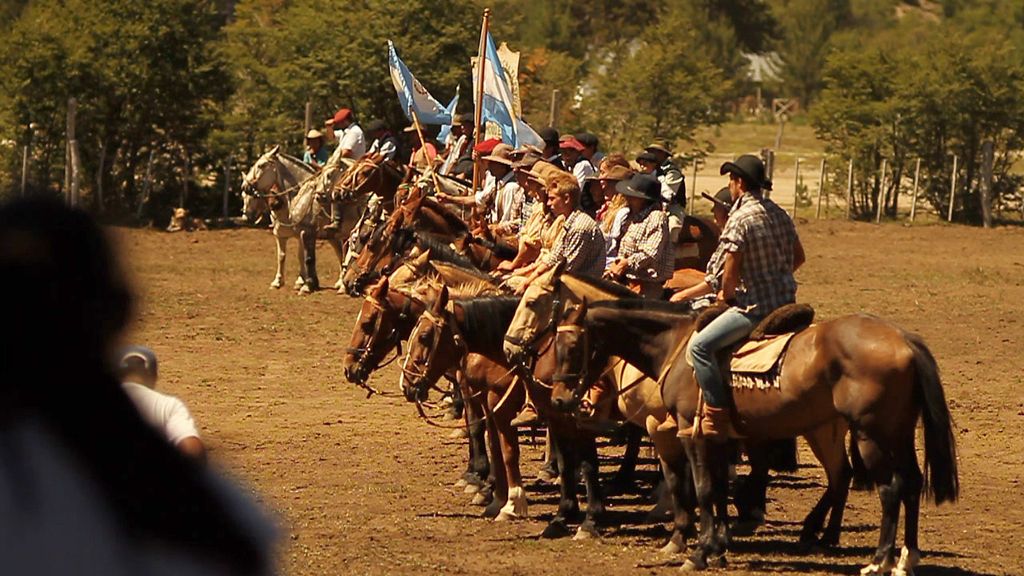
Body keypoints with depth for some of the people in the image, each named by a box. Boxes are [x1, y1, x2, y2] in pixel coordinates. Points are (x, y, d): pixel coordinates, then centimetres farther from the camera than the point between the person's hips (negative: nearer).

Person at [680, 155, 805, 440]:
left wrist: (726, 295, 2)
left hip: (755, 307, -10)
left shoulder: (740, 219, -16)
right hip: (785, 298, 10)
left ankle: (716, 418, -18)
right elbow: (798, 257, 21)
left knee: (700, 346, -13)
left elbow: (730, 272, -17)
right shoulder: (779, 214, 10)